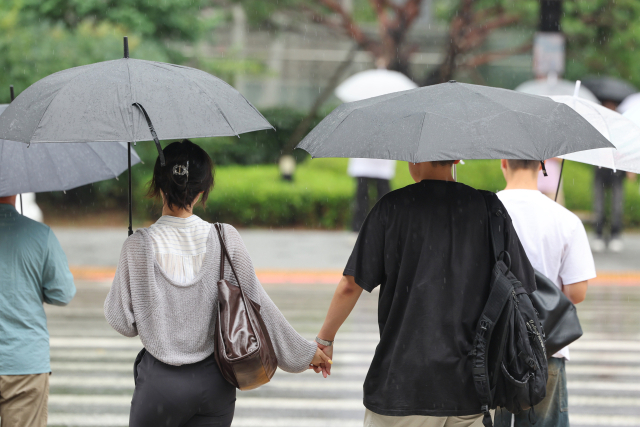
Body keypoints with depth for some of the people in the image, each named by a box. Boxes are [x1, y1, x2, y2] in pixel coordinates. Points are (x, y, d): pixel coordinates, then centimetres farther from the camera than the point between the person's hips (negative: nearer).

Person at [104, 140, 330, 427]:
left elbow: (122, 321, -5)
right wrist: (302, 353, 11)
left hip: (161, 382, -2)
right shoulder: (226, 239, -6)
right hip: (215, 382, 2)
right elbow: (258, 306, 0)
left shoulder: (139, 246, -11)